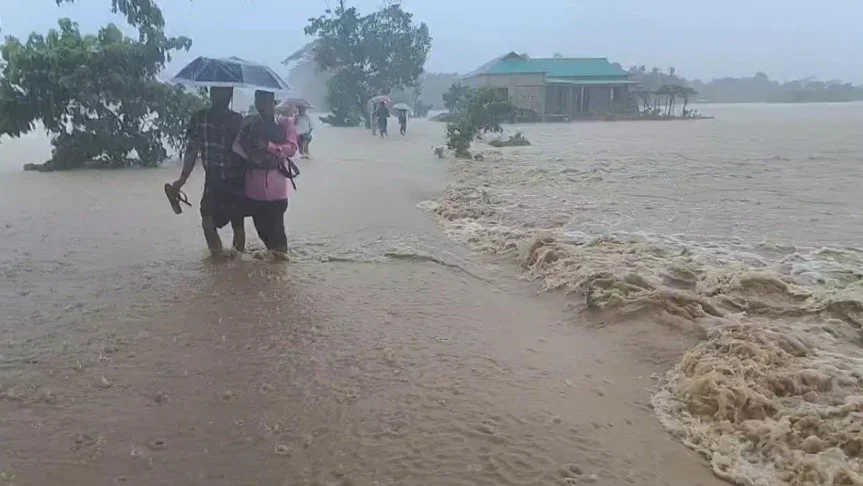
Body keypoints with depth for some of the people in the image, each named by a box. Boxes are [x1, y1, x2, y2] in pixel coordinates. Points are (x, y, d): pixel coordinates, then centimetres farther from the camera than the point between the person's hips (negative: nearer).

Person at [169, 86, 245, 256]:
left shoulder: (238, 120, 0)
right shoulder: (199, 118, 1)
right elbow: (191, 151, -2)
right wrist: (182, 179, -13)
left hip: (237, 182, 0)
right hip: (213, 182, 0)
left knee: (238, 223, 6)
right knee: (208, 221, -10)